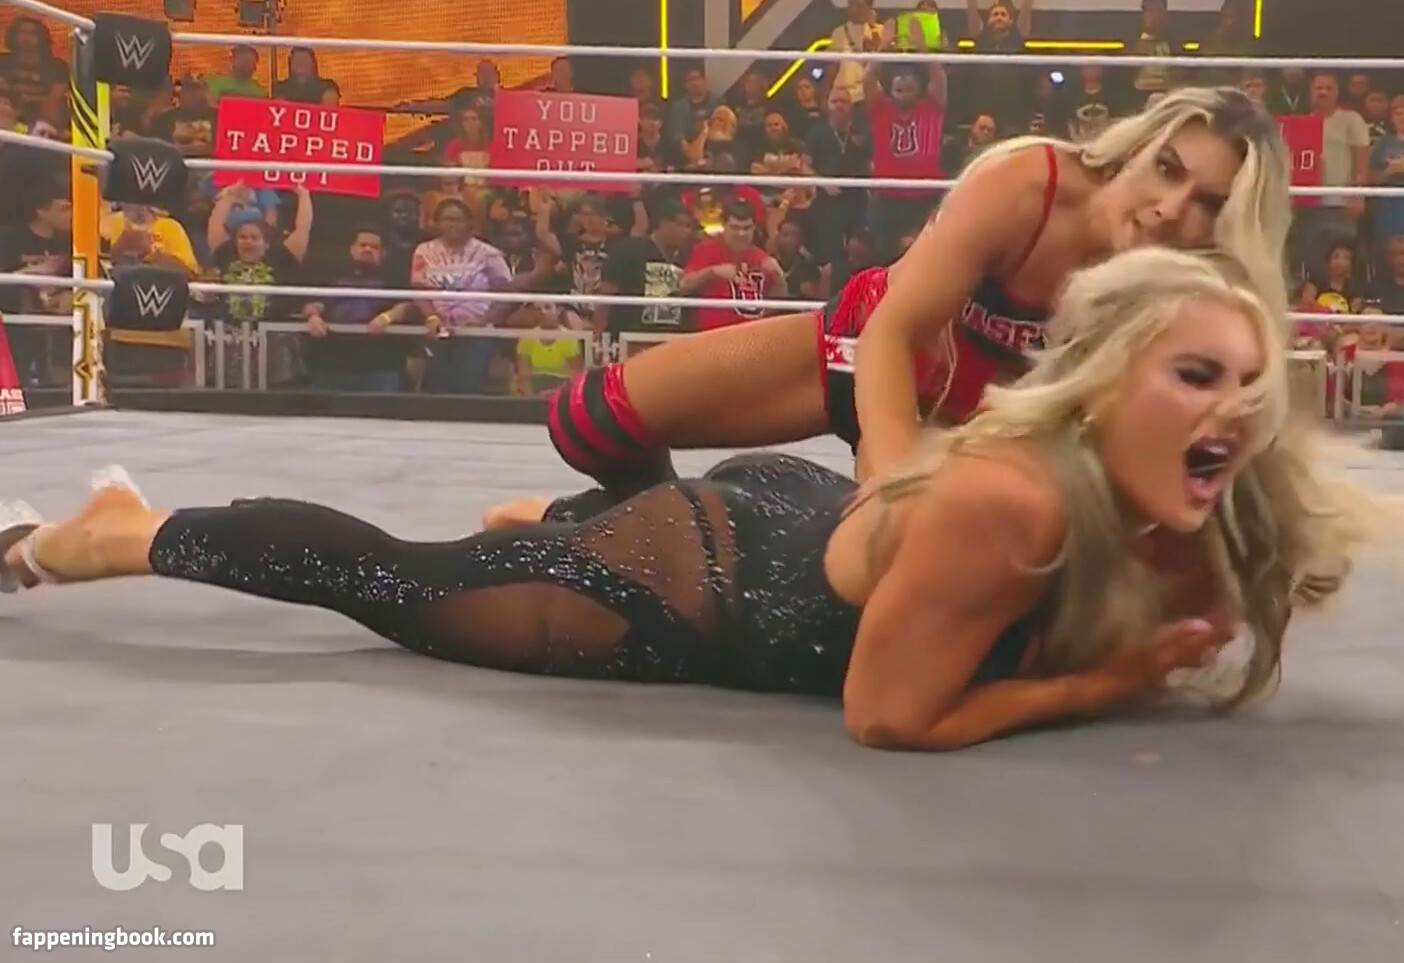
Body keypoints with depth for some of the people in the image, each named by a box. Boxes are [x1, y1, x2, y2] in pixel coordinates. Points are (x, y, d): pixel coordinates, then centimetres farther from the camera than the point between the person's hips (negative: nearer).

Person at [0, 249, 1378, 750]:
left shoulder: (1192, 520, -12)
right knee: (388, 580, 11)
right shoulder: (1007, 501, -38)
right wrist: (1103, 681, -26)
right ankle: (116, 535, 32)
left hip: (792, 521, 7)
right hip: (678, 589, -6)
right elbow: (885, 717, -31)